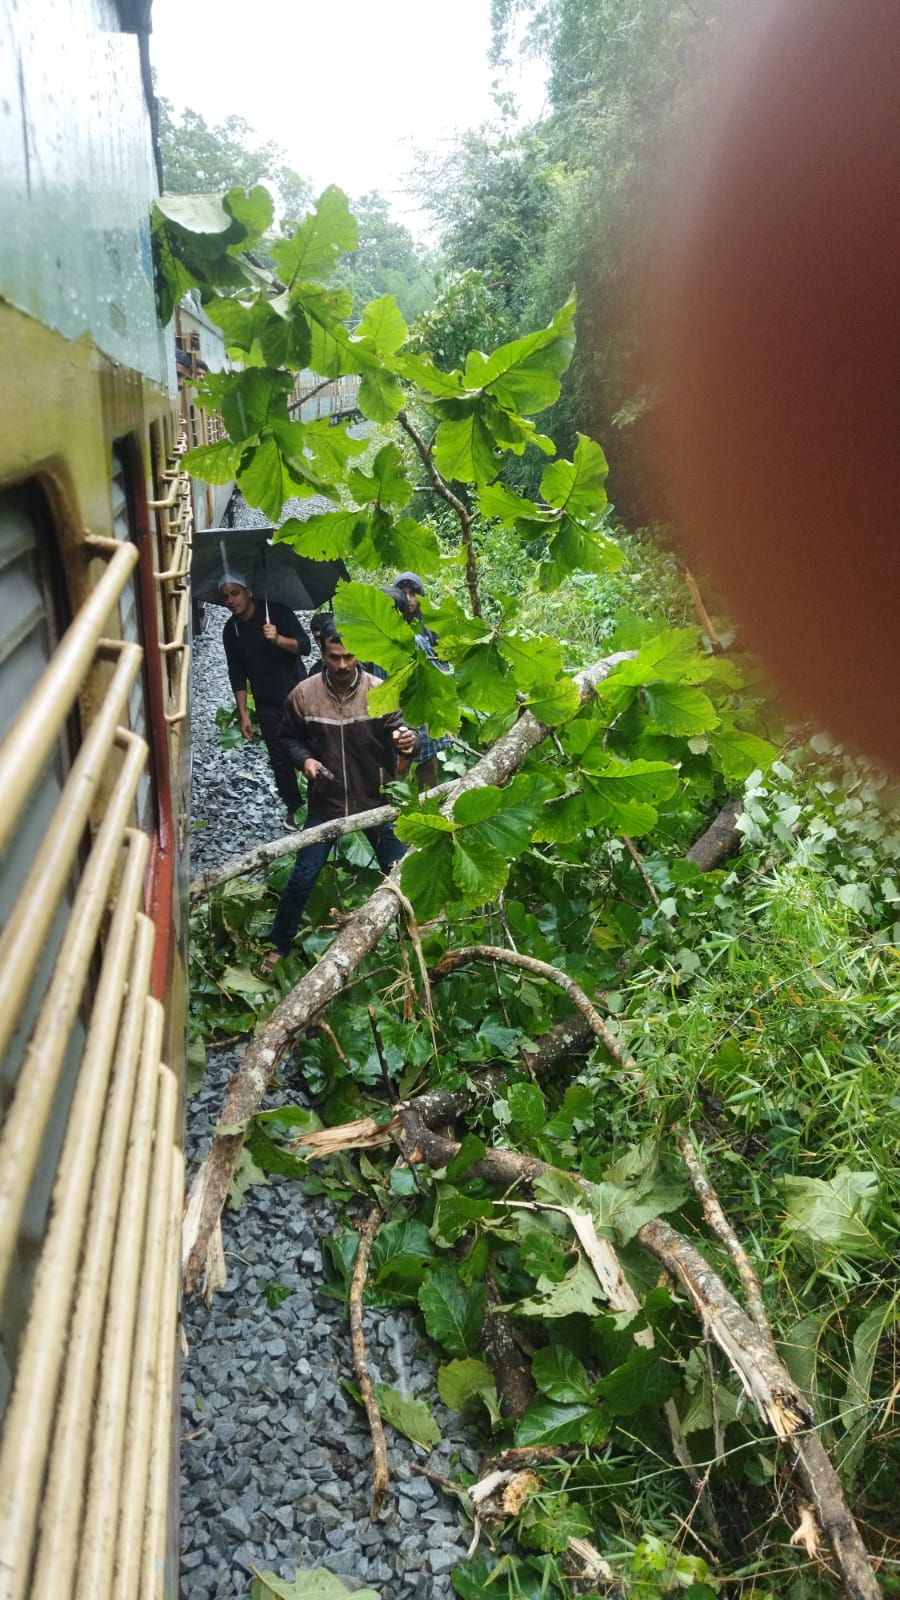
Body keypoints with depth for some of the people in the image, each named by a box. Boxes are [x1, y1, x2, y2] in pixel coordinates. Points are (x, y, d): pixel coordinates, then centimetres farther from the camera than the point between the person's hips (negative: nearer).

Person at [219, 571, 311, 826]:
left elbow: (305, 646, -13)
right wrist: (243, 714, 1)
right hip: (267, 706, 3)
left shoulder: (276, 611, -9)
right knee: (280, 760, 4)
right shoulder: (231, 630, 1)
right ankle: (294, 807, 18)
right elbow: (237, 675, 5)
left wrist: (278, 639, -32)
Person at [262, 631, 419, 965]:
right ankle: (279, 944, 28)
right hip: (325, 802, 0)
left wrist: (407, 741, -34)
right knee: (302, 878, 8)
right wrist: (304, 759, -15)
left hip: (376, 801, 0)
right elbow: (291, 737, 5)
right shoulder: (302, 695, -10)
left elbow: (396, 731, -10)